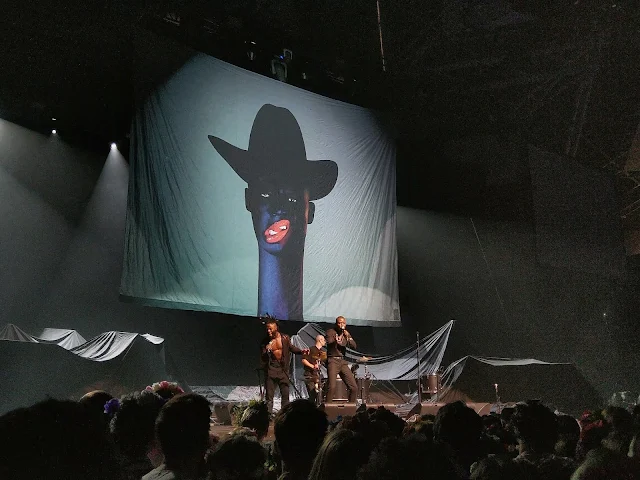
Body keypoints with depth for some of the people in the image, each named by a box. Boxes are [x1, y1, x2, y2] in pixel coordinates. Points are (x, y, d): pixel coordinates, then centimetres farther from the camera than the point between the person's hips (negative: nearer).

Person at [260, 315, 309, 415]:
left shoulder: (285, 338, -2)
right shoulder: (265, 341, -2)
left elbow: (292, 348, 10)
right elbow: (263, 357, 1)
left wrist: (301, 351, -7)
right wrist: (266, 350, -19)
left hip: (283, 369, 1)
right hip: (271, 369, -1)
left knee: (285, 394, 4)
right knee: (269, 395, -1)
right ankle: (269, 414, 2)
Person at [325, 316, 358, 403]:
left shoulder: (347, 333, 13)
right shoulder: (330, 332, -3)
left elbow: (353, 346, 0)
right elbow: (329, 344, -19)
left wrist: (348, 338, -17)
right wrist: (335, 341, -37)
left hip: (343, 361, 6)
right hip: (333, 361, -5)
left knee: (354, 387, 3)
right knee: (332, 387, -21)